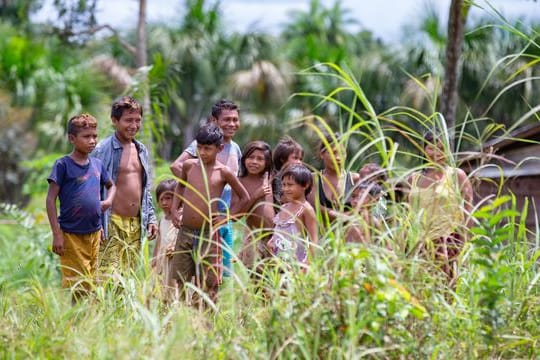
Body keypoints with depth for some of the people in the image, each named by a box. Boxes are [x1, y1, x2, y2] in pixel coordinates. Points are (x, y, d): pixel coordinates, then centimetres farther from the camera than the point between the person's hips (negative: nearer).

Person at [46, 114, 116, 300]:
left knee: (91, 284, 9)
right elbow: (51, 199, -8)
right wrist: (57, 234, -14)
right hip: (71, 235, -6)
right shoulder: (63, 165, -7)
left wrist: (109, 200, 6)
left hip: (94, 233, 6)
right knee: (78, 286, -7)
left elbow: (111, 185, 29)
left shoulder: (97, 164, 9)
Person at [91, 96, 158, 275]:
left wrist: (151, 218, 17)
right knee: (109, 275, -13)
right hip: (112, 224, -7)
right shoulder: (102, 150, -8)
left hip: (136, 225, 7)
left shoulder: (142, 151, 14)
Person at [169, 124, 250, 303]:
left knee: (208, 284, 1)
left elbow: (244, 197, 9)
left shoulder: (223, 172, -3)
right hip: (185, 232, 3)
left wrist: (226, 216, -1)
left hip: (208, 234, -3)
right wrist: (174, 209, 13)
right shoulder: (189, 165, 5)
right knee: (178, 281, 3)